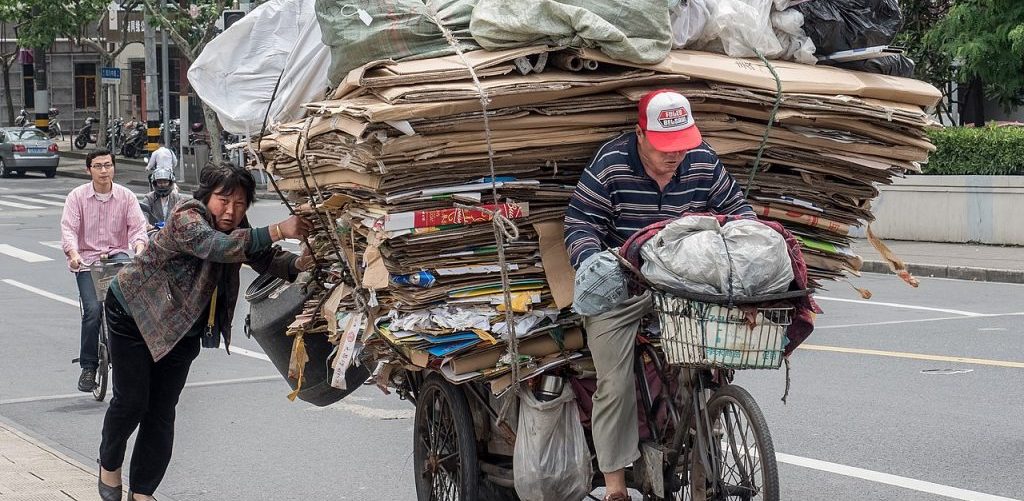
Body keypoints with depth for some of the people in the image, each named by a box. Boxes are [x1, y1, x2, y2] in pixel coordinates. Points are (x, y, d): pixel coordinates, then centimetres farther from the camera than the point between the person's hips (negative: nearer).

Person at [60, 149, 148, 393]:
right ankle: (88, 366, -5)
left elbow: (137, 227, -3)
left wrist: (139, 248, -25)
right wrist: (73, 253, -28)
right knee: (92, 309, -19)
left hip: (117, 255, 1)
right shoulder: (77, 196, 1)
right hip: (87, 259, -1)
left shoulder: (126, 196, 5)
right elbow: (68, 229, -9)